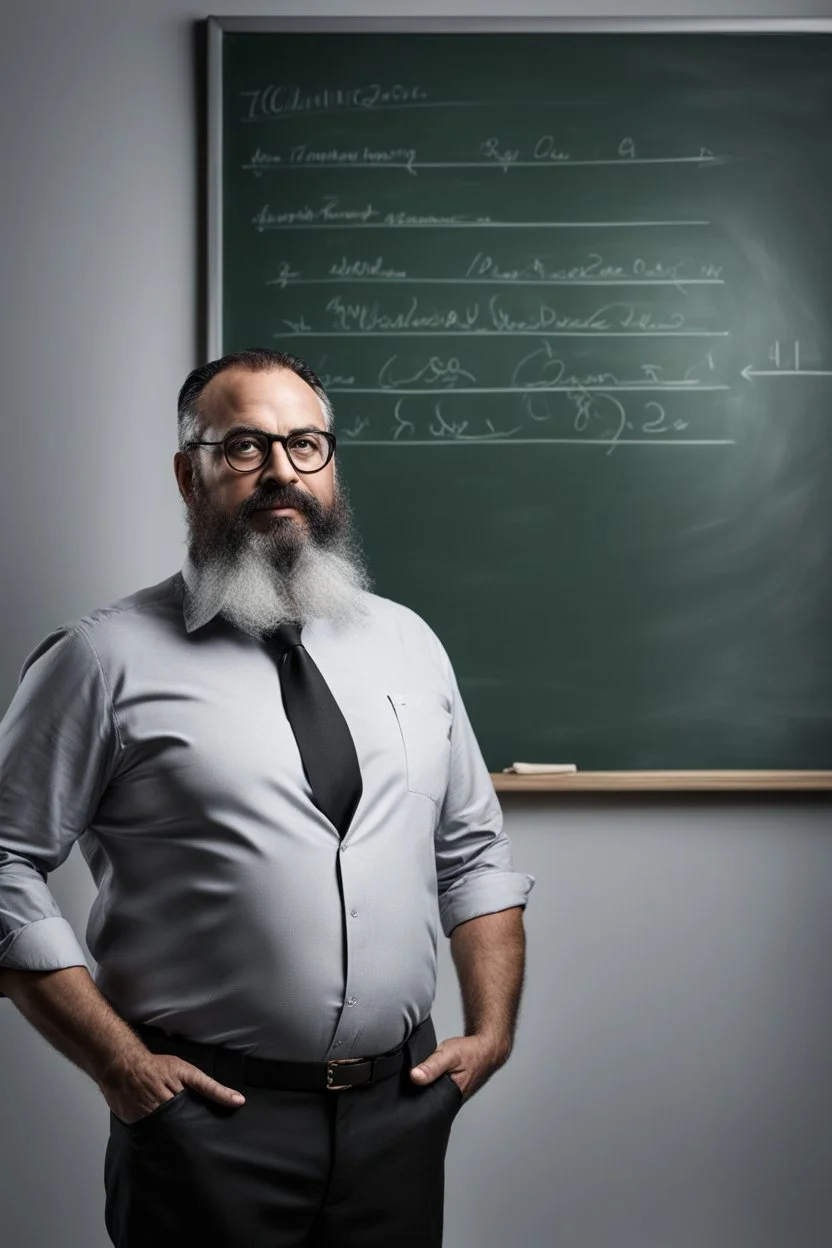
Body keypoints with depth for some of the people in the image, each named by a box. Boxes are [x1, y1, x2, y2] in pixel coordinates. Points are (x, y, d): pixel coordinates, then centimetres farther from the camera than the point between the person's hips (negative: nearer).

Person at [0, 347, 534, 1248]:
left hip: (401, 1110, 5)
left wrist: (492, 1031, 5)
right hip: (211, 1118, -4)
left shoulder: (406, 642, 10)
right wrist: (118, 1062, -10)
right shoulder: (107, 659, -6)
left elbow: (473, 854, 14)